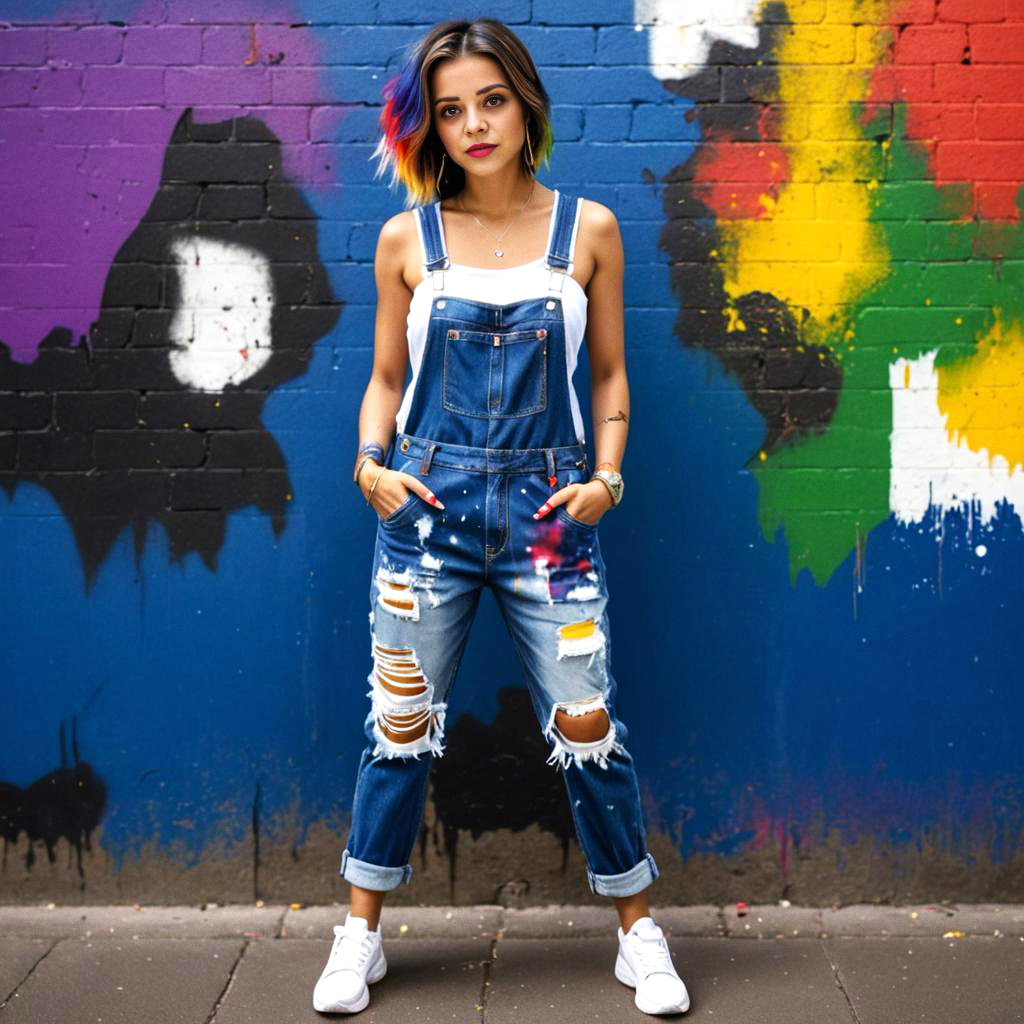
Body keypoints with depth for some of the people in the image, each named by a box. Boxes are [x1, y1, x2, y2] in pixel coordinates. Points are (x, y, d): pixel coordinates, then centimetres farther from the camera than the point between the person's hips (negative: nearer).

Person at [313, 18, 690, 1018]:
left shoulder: (587, 229, 3)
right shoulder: (407, 239, 3)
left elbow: (609, 372, 10)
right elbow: (386, 379, 10)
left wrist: (606, 475, -3)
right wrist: (371, 463, -6)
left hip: (547, 510, 0)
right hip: (426, 507, 1)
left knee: (586, 722, 3)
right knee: (402, 723, 8)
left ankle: (638, 930, 22)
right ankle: (361, 934, 25)